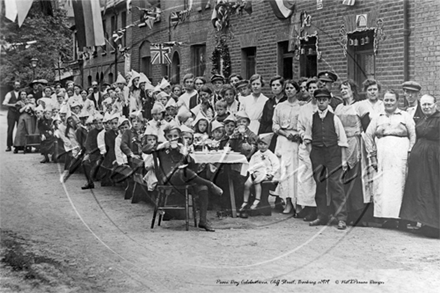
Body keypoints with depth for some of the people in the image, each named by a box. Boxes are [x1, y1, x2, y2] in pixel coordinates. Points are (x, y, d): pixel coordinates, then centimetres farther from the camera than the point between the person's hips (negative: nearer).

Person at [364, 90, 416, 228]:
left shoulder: (405, 116, 12)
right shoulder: (377, 118, 18)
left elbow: (413, 135, 7)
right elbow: (368, 135, 16)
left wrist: (410, 153, -3)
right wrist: (372, 155, 9)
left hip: (400, 154, -2)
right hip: (382, 154, 2)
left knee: (398, 184, -7)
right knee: (381, 185, -5)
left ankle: (395, 217, -6)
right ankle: (384, 216, -2)